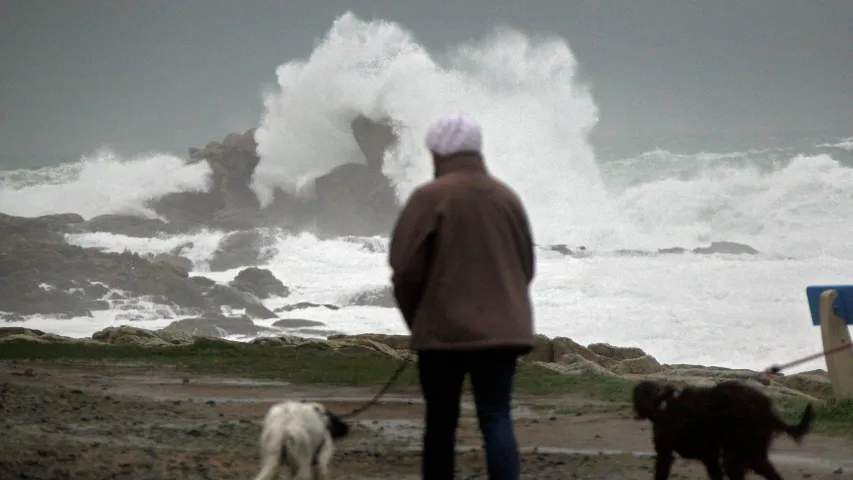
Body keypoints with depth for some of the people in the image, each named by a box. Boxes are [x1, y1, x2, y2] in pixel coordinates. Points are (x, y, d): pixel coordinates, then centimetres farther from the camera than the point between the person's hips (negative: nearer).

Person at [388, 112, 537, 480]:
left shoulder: (431, 197, -7)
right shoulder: (508, 198, 10)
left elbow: (406, 268, -8)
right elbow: (526, 266, 17)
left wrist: (416, 318, 9)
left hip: (443, 329, -3)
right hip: (501, 329, 3)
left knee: (441, 422, 9)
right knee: (496, 419, -3)